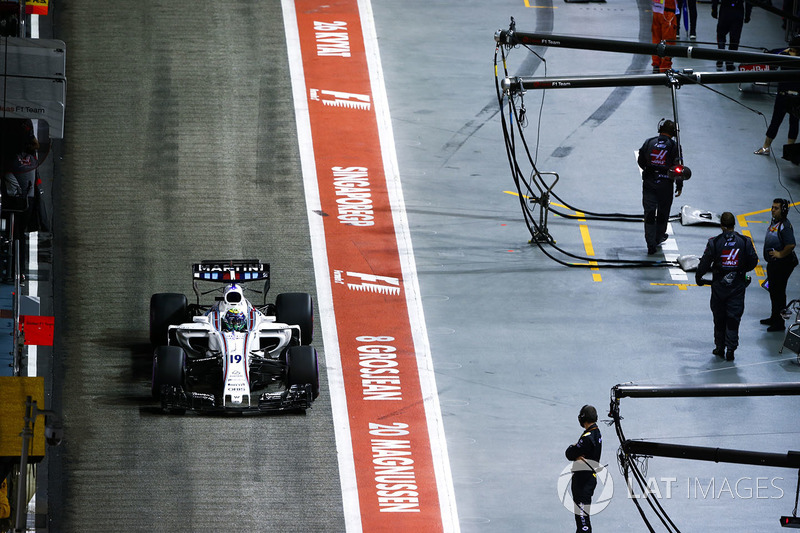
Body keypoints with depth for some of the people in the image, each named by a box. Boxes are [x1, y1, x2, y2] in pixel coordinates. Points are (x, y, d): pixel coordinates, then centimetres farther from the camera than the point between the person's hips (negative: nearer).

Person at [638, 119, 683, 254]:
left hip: (649, 182, 1)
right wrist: (679, 186, 3)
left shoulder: (649, 143, -4)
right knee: (663, 212, 18)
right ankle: (659, 237, 35)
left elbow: (641, 161, 7)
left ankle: (651, 244, -1)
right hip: (666, 184, -1)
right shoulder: (674, 146, -10)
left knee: (649, 212, 4)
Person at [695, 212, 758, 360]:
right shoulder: (745, 242, -7)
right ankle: (730, 349, 2)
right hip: (738, 286, 1)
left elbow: (705, 263, -6)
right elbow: (753, 262, 2)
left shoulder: (714, 242, -11)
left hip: (719, 286, 0)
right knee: (733, 318, 6)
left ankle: (720, 347, 19)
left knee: (719, 318, 13)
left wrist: (698, 277, 12)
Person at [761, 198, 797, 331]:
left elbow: (791, 245, -33)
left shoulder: (785, 226, -22)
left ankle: (779, 323, 4)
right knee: (773, 291, 21)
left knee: (779, 293, -4)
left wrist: (780, 254, -21)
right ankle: (774, 318, 35)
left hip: (782, 264, -10)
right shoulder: (774, 222, 9)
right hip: (772, 263, 10)